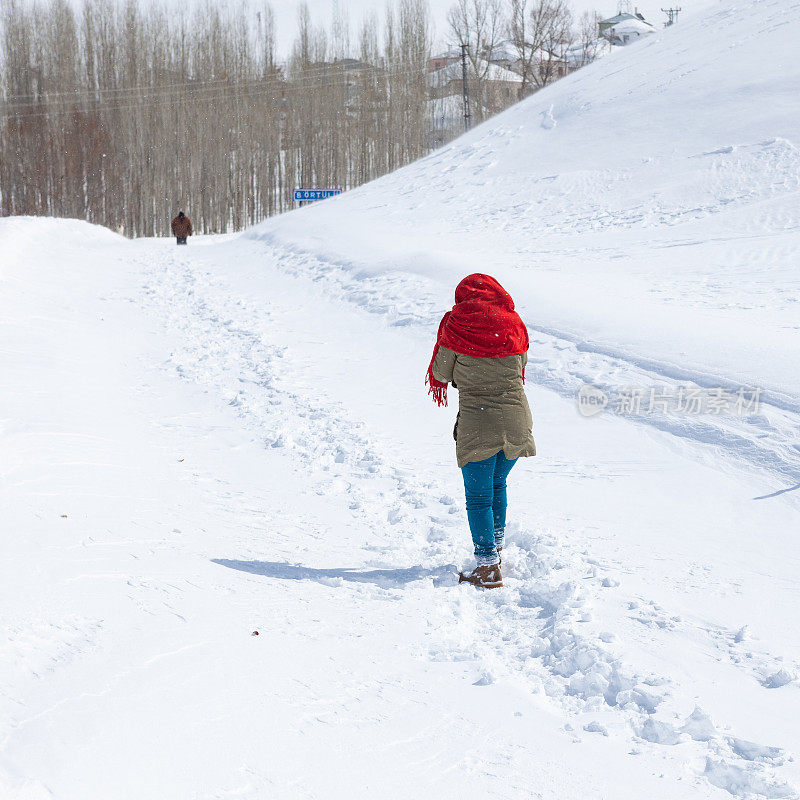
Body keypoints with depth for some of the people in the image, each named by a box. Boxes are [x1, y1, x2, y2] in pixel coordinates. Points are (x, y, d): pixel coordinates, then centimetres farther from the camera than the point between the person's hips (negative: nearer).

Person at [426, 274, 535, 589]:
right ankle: (497, 543, 37)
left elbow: (440, 374, 3)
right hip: (517, 420, 4)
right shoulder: (515, 327, 3)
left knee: (478, 496, 3)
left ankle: (488, 566, -4)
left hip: (476, 423, -4)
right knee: (497, 484, 25)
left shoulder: (456, 327, -7)